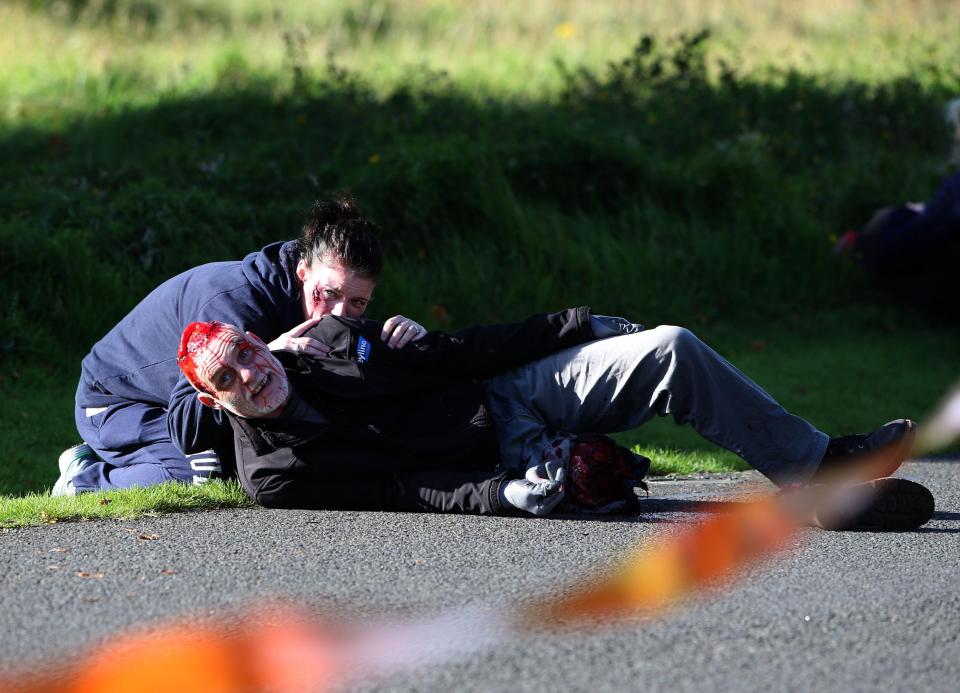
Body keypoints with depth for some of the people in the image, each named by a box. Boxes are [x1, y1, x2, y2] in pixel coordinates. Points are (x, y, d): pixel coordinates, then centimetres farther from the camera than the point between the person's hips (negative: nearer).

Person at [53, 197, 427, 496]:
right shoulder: (236, 304, -37)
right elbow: (186, 429, -42)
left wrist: (396, 338, -31)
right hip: (117, 402, -9)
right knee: (211, 466, -31)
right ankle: (86, 479, -4)